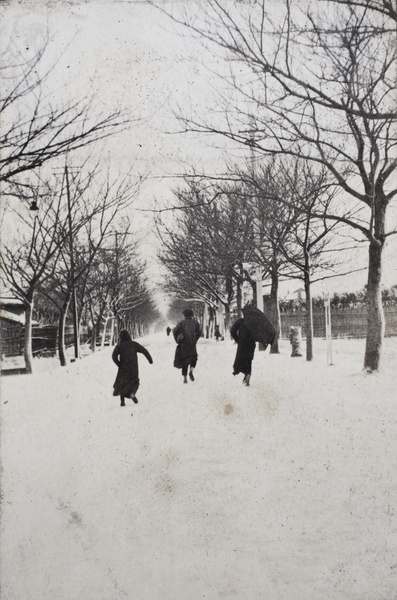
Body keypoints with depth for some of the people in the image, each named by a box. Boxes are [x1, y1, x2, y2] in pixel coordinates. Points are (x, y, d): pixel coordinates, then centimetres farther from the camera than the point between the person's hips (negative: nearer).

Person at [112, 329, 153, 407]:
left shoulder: (119, 346, -3)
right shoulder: (134, 344, 0)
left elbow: (114, 356, -13)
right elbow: (144, 351, -2)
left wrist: (119, 364, -1)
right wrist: (150, 359, 7)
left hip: (123, 368, 0)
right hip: (133, 368, 0)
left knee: (122, 383, 15)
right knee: (135, 382, 18)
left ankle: (122, 401, 5)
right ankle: (132, 393, -11)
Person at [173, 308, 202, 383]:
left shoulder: (182, 322, 3)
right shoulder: (195, 322, 5)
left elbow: (175, 331, -8)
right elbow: (199, 333, 3)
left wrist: (177, 340, 4)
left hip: (183, 343, 0)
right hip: (192, 344, 0)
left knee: (184, 360, 9)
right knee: (194, 358, 20)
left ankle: (185, 378, 3)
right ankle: (191, 371, -5)